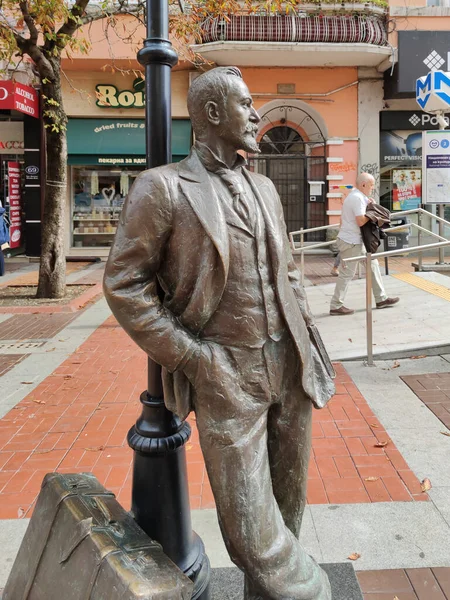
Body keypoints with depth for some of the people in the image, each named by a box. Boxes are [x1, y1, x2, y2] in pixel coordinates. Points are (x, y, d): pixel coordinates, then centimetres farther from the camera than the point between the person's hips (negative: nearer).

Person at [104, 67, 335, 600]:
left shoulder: (263, 188, 11)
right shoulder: (163, 188, -8)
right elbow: (123, 284, -8)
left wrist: (307, 339, 10)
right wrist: (191, 358, -12)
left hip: (290, 366, 6)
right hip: (226, 376, -6)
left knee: (286, 504, 17)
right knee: (250, 527, 1)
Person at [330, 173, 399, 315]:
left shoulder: (355, 196, 15)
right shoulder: (358, 198, -18)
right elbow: (361, 221, -25)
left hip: (356, 240, 11)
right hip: (351, 242, -11)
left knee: (372, 264, 15)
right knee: (347, 274, -4)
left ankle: (381, 299, 22)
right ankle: (336, 306, 4)